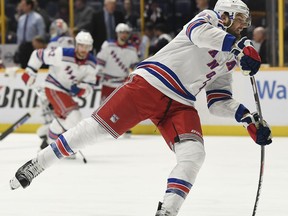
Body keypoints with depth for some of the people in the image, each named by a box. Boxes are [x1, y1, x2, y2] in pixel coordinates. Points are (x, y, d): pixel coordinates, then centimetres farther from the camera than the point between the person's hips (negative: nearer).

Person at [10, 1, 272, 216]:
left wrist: (249, 118, 5)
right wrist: (241, 46, -35)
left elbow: (219, 101, 19)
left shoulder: (228, 61, 22)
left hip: (180, 104, 7)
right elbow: (201, 33, -24)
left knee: (193, 154, -16)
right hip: (150, 83, -7)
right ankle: (37, 164, 1)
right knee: (98, 126, -11)